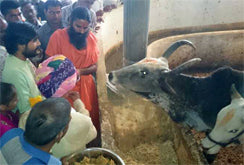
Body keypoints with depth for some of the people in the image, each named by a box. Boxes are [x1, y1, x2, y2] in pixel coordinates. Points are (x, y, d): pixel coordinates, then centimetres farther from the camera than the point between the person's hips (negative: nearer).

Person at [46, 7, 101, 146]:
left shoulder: (92, 38, 0)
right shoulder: (58, 36, -10)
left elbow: (94, 67, 1)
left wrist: (80, 71, -18)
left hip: (86, 86, 3)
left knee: (90, 121, 13)